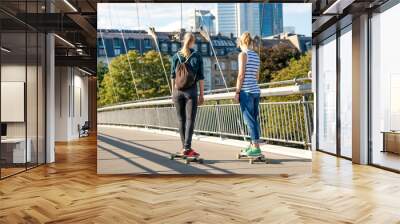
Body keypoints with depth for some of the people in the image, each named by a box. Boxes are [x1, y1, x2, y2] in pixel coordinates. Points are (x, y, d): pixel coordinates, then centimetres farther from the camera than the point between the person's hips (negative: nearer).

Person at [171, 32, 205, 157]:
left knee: (181, 119, 10)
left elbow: (173, 76, 5)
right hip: (191, 91, -2)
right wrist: (201, 94, 3)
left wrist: (173, 92, 13)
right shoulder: (197, 56, 0)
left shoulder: (176, 56, 5)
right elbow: (200, 77, -2)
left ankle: (184, 147, 17)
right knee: (190, 119, -3)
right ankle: (187, 148, -10)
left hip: (178, 91, 3)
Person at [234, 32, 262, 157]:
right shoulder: (256, 56, 15)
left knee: (249, 120, -5)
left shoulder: (243, 54, -7)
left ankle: (256, 147, -5)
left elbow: (241, 75, -12)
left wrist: (237, 92, -10)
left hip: (246, 91, -8)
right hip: (256, 91, 8)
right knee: (254, 119, 11)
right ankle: (253, 145, 18)